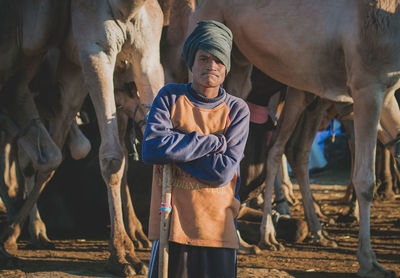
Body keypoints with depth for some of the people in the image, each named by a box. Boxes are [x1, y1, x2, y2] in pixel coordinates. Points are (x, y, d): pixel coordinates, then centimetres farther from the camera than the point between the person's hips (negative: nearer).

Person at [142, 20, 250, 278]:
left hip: (218, 227, 0)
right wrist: (215, 142, -9)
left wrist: (174, 147, -6)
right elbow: (151, 150, -12)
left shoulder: (237, 110, 4)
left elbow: (223, 171, -9)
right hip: (171, 224, 0)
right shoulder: (170, 97, 5)